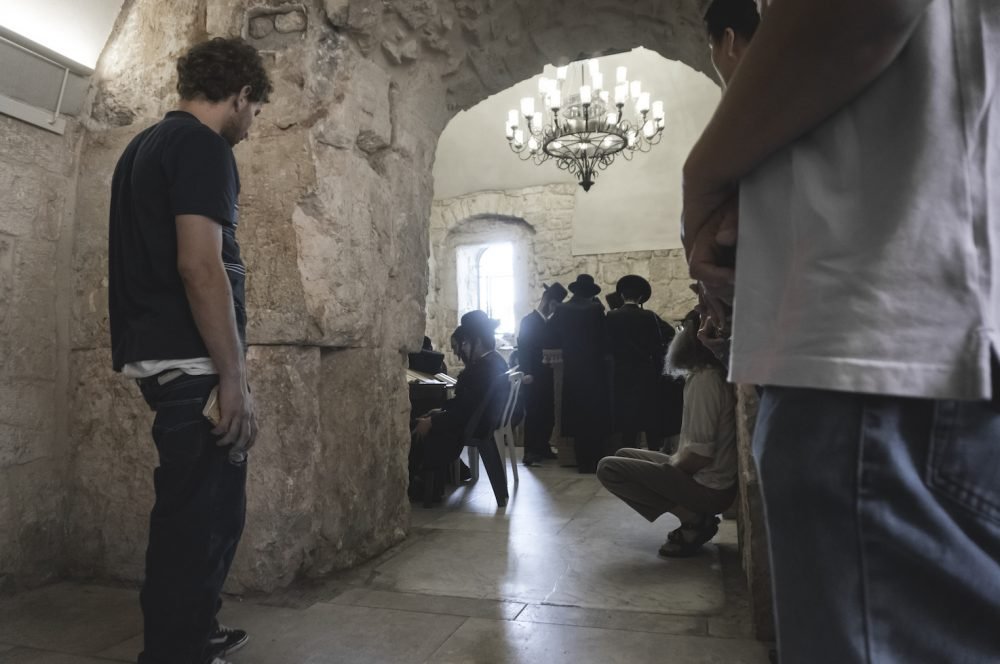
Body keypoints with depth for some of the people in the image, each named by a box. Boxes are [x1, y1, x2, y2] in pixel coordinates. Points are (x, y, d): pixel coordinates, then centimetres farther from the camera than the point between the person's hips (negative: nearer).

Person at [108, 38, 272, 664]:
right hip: (194, 362, -11)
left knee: (200, 506, 19)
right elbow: (199, 263, -22)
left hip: (157, 355, 11)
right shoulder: (202, 146, -11)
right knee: (203, 514, -2)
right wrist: (234, 377, -21)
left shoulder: (144, 145, 20)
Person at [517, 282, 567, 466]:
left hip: (546, 376, 7)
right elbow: (522, 349, -13)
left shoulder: (550, 322, 13)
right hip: (533, 378, -7)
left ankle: (543, 448, 18)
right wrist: (527, 373, -20)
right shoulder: (529, 321, -7)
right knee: (533, 414, -5)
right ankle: (530, 452, -1)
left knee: (548, 414, 8)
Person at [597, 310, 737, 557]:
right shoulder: (704, 374, 10)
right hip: (705, 478, 10)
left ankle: (693, 519, -9)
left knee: (609, 468, -12)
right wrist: (673, 459, 4)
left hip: (707, 487, -10)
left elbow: (699, 454, -24)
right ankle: (695, 516, 8)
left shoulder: (704, 380, -20)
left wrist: (669, 467, -7)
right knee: (624, 455, 20)